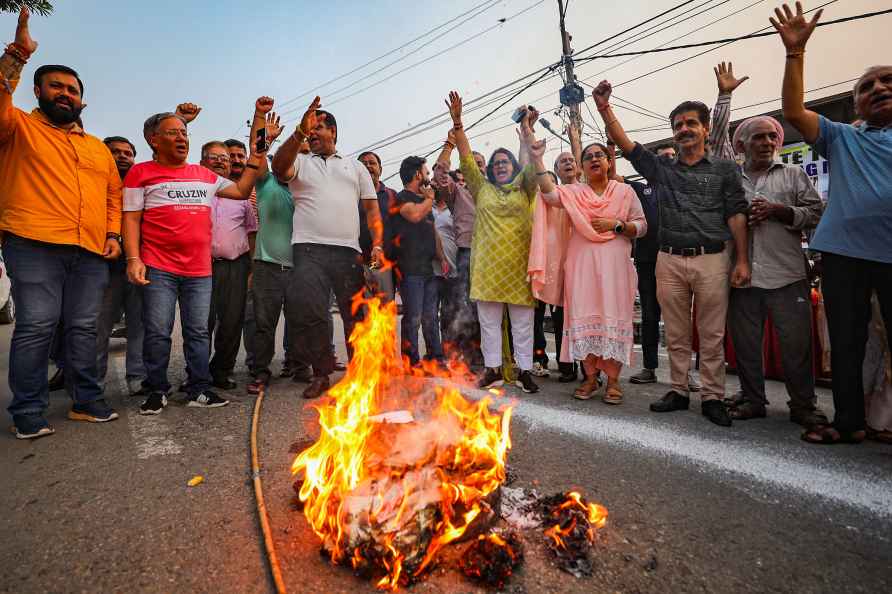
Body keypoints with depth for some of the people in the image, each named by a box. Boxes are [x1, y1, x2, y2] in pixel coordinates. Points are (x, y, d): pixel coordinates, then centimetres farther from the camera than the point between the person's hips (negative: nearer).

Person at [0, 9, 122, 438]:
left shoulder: (99, 147, 22)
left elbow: (114, 194, 21)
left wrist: (113, 234, 8)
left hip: (91, 252, 4)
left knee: (83, 328, 7)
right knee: (36, 327, -5)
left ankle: (86, 401, 16)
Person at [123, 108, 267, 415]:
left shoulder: (205, 175, 18)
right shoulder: (141, 172, 5)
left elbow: (241, 191, 23)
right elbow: (131, 218, -1)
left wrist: (254, 161, 14)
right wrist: (133, 259, -12)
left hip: (200, 269, 4)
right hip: (158, 268, -3)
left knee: (199, 332, 6)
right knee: (158, 333, 1)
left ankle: (199, 390, 14)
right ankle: (157, 391, 15)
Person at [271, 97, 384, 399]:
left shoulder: (356, 167, 20)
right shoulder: (300, 162, 16)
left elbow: (372, 209, 13)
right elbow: (279, 167, -8)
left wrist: (377, 244, 0)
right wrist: (299, 133, -19)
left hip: (349, 251, 1)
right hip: (309, 250, -1)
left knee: (357, 314, 4)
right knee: (308, 312, -9)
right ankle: (321, 373, 8)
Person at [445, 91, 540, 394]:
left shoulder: (523, 188, 13)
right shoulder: (482, 188, 14)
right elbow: (466, 158, 6)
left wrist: (527, 129, -11)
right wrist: (457, 123, -2)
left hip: (519, 262, -1)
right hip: (488, 263, 1)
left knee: (522, 321, 4)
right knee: (489, 320, 4)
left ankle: (525, 371, 11)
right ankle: (493, 369, 14)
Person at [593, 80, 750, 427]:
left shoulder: (724, 170, 9)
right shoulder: (661, 169, 13)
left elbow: (736, 215, 3)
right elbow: (624, 142, 5)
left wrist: (742, 260, -5)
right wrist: (604, 108, -5)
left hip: (712, 259, -2)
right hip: (670, 260, 2)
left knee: (712, 334, 1)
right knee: (676, 334, 8)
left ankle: (712, 397, 11)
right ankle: (678, 391, 18)